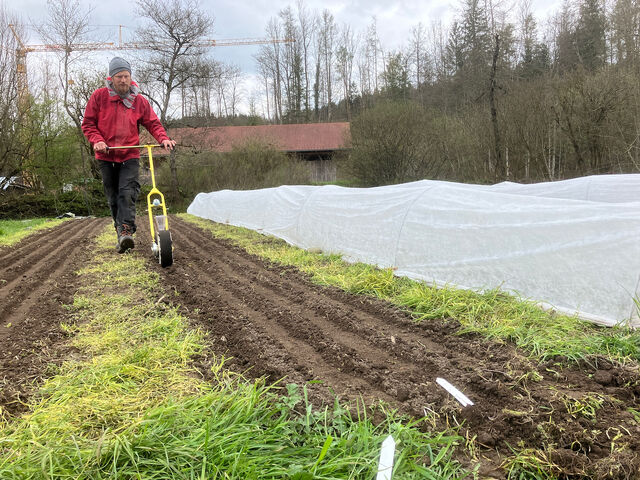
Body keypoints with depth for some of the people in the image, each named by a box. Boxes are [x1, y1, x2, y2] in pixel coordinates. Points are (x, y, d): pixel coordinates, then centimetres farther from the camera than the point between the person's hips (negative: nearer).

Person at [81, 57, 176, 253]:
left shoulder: (139, 100, 2)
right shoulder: (99, 96, 0)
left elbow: (153, 123, 5)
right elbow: (88, 123, 2)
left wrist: (164, 138, -15)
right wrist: (97, 140, -16)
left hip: (130, 156, -1)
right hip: (106, 156, 1)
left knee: (127, 193, -18)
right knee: (113, 197, 7)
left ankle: (126, 230, -26)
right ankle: (121, 231, 17)